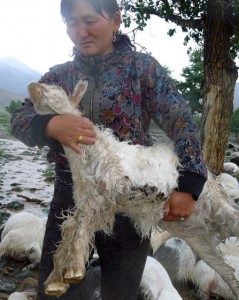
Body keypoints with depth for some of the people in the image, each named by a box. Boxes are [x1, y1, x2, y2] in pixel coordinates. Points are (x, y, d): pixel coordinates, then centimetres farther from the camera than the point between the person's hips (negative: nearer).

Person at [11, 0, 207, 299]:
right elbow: (19, 120, -4)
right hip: (69, 199, 3)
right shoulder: (59, 75, 6)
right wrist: (50, 125, -28)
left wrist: (188, 185, -24)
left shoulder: (142, 67, -2)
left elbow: (182, 122, -10)